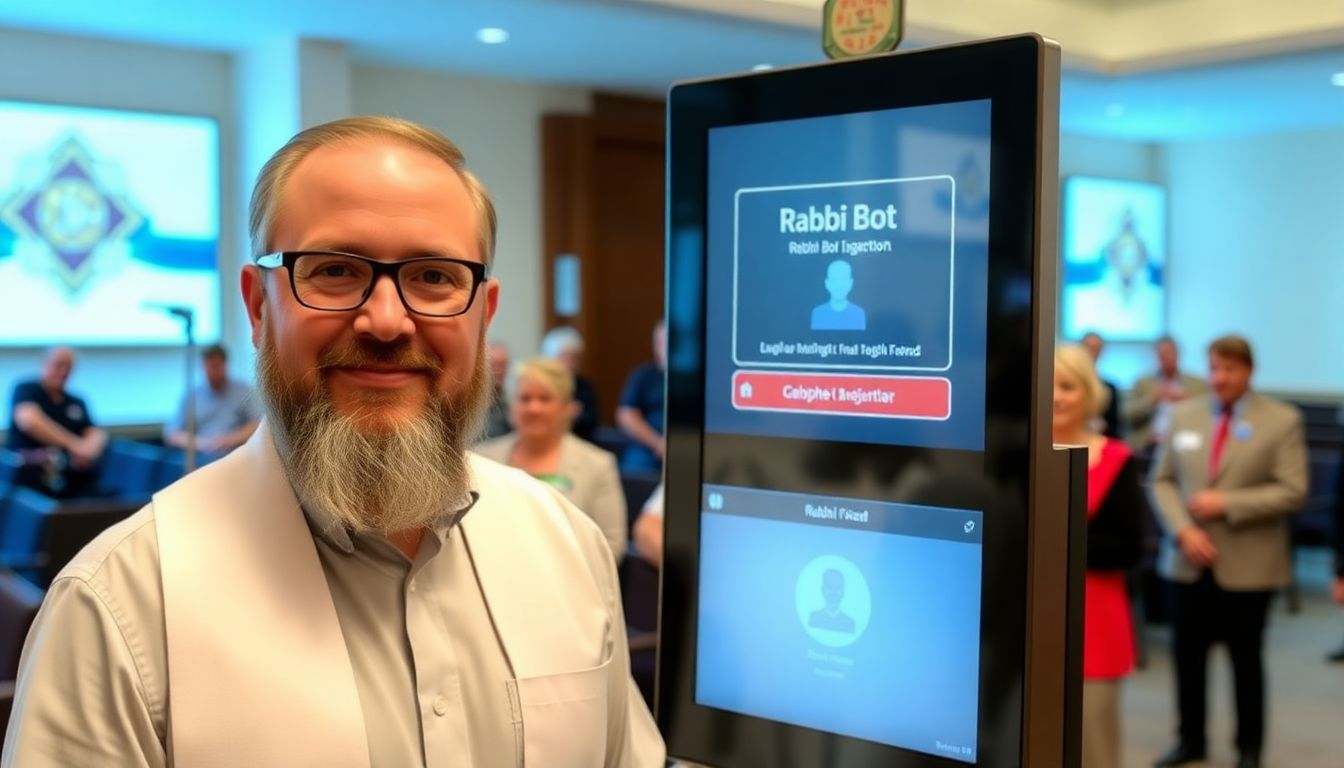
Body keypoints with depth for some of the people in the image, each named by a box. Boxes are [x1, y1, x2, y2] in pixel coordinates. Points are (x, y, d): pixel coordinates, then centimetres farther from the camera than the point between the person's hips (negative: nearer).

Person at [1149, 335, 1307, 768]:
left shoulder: (1282, 420, -4)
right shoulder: (1184, 415, 6)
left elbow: (1292, 491, -10)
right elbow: (1163, 480, 5)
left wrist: (1228, 504, -18)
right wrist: (1182, 529, -11)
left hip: (1247, 565, -3)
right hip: (1188, 561, 3)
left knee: (1246, 660, 10)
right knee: (1188, 655, 11)